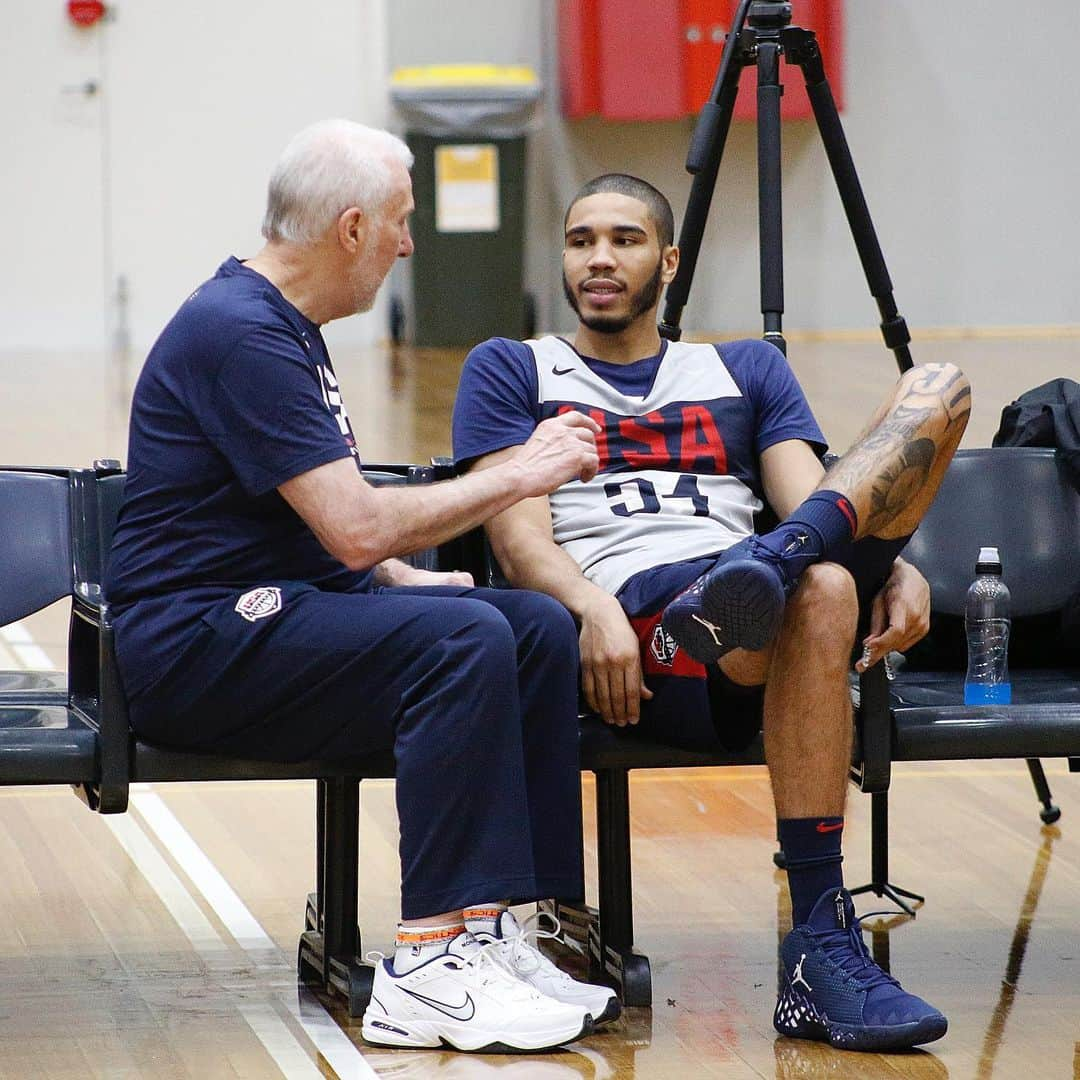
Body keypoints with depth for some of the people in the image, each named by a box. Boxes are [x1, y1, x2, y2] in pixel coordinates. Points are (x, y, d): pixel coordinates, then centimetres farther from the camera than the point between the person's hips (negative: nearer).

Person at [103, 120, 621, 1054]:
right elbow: (358, 526, -22)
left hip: (281, 610, 10)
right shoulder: (237, 332, -16)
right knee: (464, 641, -29)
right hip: (198, 643, -10)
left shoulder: (286, 327, 17)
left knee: (538, 627, -7)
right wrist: (517, 475, -11)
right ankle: (431, 967, -28)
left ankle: (493, 928, -12)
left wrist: (404, 579, 8)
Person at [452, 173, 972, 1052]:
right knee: (819, 592, -40)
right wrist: (593, 608, -17)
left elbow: (813, 498, 15)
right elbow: (518, 535, 6)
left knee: (937, 389, -15)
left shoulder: (748, 371, 32)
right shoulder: (512, 372, 22)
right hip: (635, 621, -4)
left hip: (743, 600, 4)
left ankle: (776, 563, -46)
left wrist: (895, 563, -10)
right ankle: (821, 955, -45)